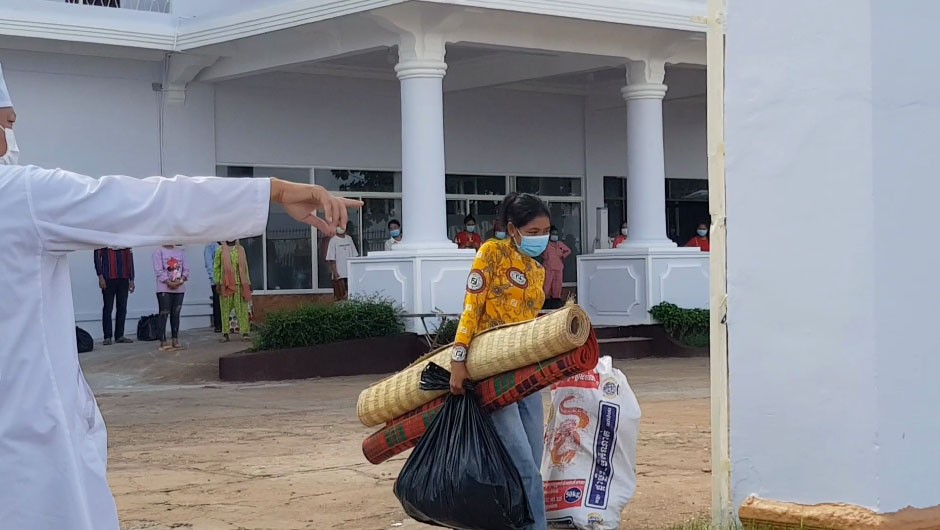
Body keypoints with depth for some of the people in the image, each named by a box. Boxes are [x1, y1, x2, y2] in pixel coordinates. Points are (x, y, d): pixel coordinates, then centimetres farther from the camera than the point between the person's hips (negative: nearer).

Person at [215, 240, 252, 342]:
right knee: (226, 309, 2)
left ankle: (245, 332, -2)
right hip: (226, 284, -2)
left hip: (240, 284, 2)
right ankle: (225, 333, 8)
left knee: (242, 309, -2)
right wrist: (218, 283, -3)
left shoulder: (241, 249, 12)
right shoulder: (221, 251, 4)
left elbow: (245, 266, 15)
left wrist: (248, 283, 11)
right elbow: (216, 267, 4)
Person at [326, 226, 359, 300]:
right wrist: (335, 272, -13)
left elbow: (354, 255, 14)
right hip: (339, 274, -5)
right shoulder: (333, 241, -5)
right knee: (340, 296, -3)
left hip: (350, 272, 5)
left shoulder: (349, 239, 10)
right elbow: (332, 259, -7)